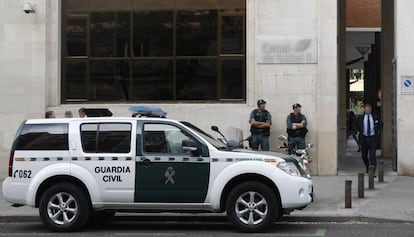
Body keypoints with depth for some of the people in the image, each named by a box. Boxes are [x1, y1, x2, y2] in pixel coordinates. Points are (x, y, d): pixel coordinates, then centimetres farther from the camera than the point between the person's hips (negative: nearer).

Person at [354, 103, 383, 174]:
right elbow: (355, 125, 18)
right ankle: (367, 168, 34)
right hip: (363, 138, 2)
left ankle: (373, 170, -14)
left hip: (372, 138, -2)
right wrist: (357, 131, 4)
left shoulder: (375, 117, 6)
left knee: (372, 154, -13)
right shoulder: (360, 118, 5)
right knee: (364, 155, 10)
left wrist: (379, 131, 6)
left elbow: (381, 124, 20)